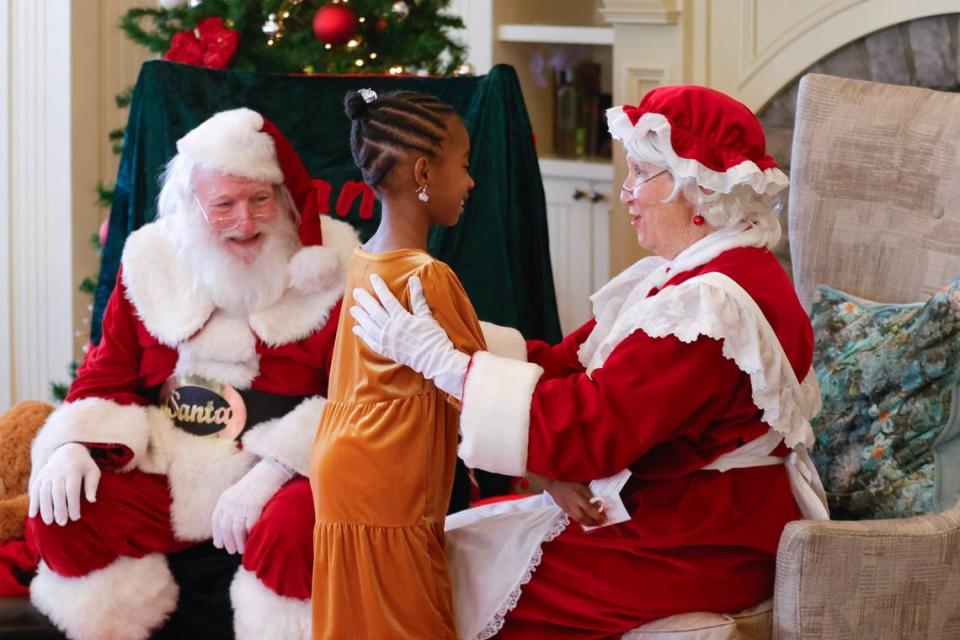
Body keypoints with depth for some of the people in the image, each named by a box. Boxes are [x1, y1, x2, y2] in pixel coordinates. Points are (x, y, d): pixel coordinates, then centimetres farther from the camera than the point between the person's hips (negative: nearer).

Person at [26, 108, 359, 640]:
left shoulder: (328, 269, -4)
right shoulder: (151, 262, 8)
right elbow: (108, 373, 14)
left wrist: (271, 472, -23)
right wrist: (73, 445, -8)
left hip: (282, 474, -4)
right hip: (165, 472, 4)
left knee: (294, 526, -36)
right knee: (57, 514, -17)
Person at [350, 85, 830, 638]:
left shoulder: (715, 304, -23)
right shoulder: (686, 275, 11)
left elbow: (589, 430, -28)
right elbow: (573, 361, 8)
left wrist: (441, 359, -24)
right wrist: (458, 339, -5)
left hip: (702, 550, -10)